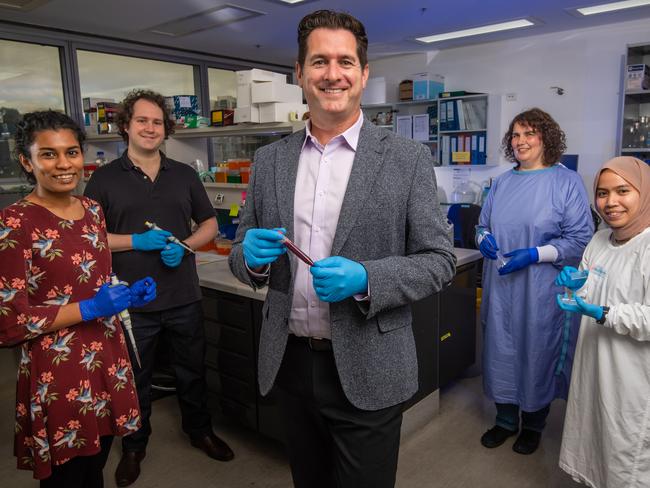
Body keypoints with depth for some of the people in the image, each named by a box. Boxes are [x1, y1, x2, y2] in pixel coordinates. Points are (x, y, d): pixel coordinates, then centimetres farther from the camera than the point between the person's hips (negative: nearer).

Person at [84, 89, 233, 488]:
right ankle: (134, 446, 38)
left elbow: (210, 224, 8)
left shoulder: (184, 175, 5)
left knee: (192, 370, 17)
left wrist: (184, 246, -11)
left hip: (185, 297, 2)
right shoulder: (105, 178, -2)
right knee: (135, 378, 16)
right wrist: (137, 241, -17)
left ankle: (200, 431, 40)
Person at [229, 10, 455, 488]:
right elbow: (242, 254, 8)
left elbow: (439, 260, -6)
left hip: (367, 372, -3)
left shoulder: (408, 158, -7)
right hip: (290, 364, 4)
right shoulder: (269, 160, 2)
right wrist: (252, 256, -15)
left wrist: (366, 279, -23)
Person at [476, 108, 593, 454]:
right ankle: (505, 420, 31)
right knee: (501, 351, 11)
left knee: (537, 354, 9)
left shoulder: (567, 182, -5)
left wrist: (534, 254, -19)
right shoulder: (502, 182, 9)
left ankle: (533, 424, 32)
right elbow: (483, 224, 17)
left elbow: (580, 239, -8)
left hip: (542, 290, -4)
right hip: (500, 287, 4)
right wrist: (484, 238, -6)